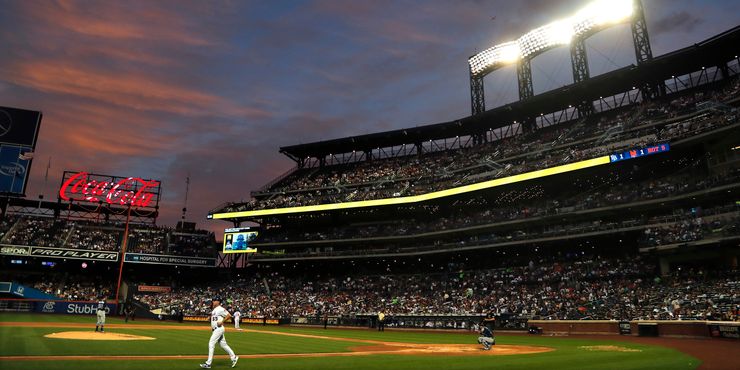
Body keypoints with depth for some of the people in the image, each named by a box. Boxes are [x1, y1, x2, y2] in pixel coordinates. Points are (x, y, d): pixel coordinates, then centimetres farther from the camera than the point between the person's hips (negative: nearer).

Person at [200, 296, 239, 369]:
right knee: (223, 344, 11)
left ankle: (208, 363, -5)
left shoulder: (220, 309, -13)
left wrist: (222, 322, -19)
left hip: (219, 329, -10)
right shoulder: (214, 310, 16)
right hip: (215, 329, 10)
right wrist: (212, 327, 15)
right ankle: (234, 357, 17)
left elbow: (229, 315, -18)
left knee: (211, 344, -10)